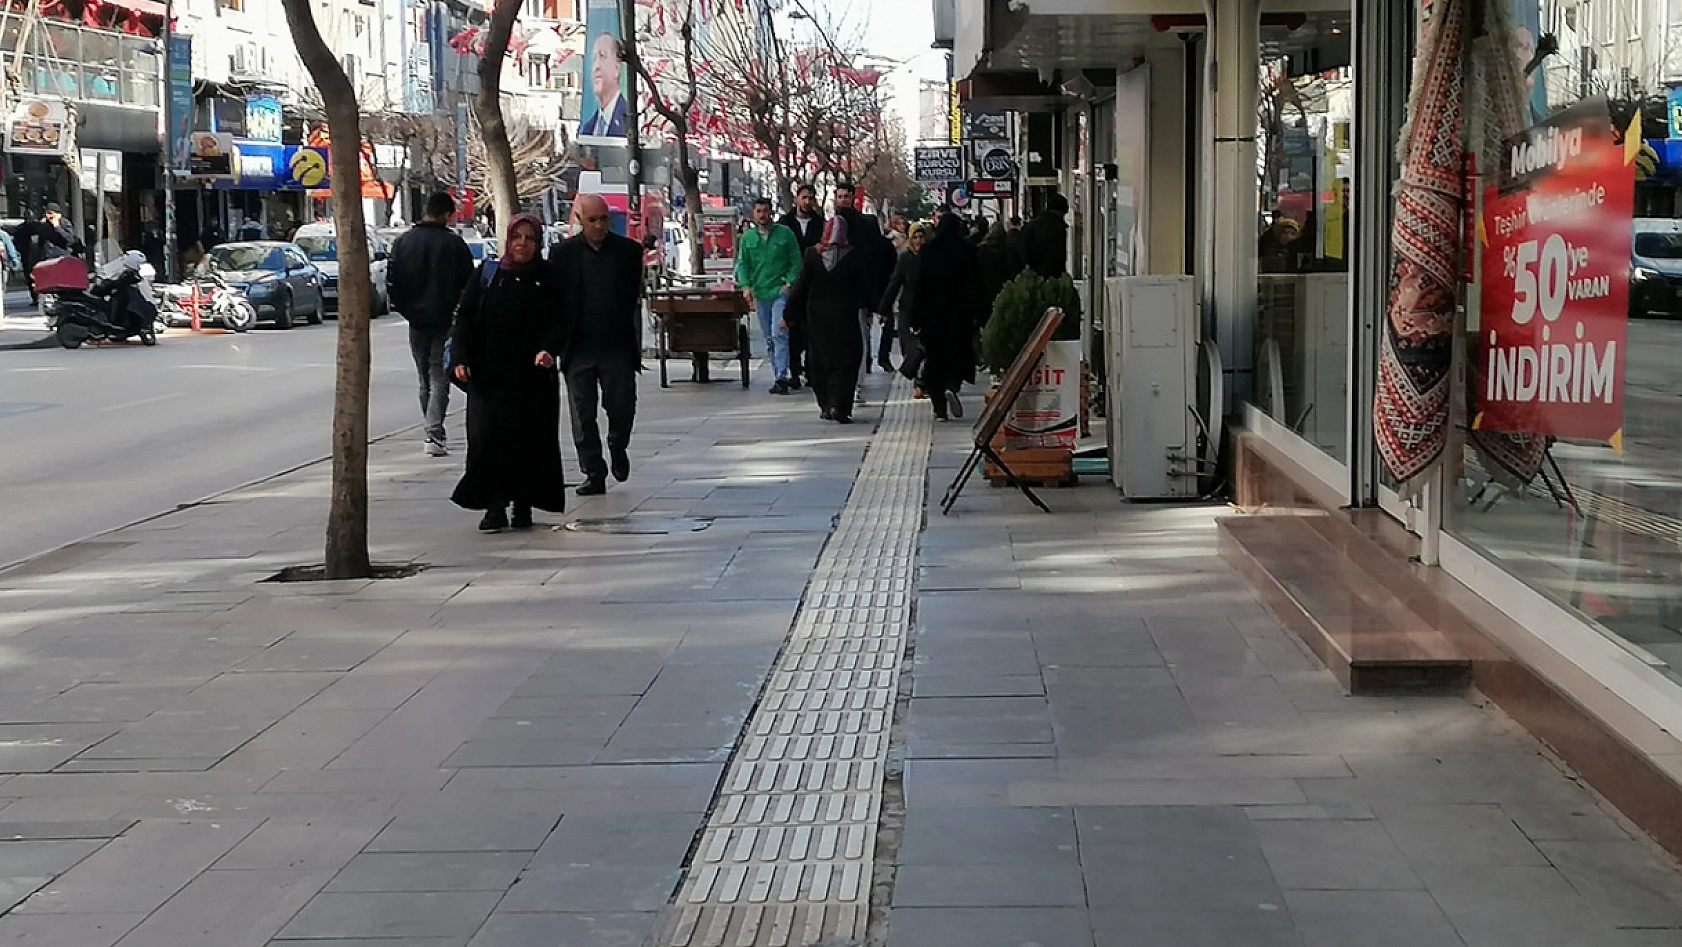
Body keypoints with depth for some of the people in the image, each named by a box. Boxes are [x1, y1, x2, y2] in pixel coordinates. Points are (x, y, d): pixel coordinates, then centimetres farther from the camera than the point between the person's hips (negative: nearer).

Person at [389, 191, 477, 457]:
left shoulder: (404, 241, 2)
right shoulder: (454, 243, -8)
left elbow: (391, 281, 1)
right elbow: (468, 283, -4)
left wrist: (404, 308, 9)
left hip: (416, 322, 3)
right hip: (444, 320, -3)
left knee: (425, 380, 15)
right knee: (439, 378, -3)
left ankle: (434, 433, 20)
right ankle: (434, 434, -15)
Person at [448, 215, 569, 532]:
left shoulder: (547, 280, 5)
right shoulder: (486, 276, 6)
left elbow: (558, 322, 0)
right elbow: (464, 318, 6)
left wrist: (548, 349, -20)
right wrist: (460, 358, -6)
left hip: (532, 375, 0)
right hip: (489, 374, 0)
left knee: (529, 441, 2)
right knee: (488, 438, -7)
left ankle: (523, 506, 13)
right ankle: (494, 507, -3)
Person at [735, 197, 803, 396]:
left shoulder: (785, 233, 0)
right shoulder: (747, 237, 8)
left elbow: (796, 261, 3)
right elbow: (742, 264, 8)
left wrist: (789, 282, -9)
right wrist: (746, 285, -7)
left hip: (780, 291, -4)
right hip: (759, 293, 4)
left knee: (779, 334, -15)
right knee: (769, 338, 8)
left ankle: (781, 377, -18)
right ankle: (779, 375, 16)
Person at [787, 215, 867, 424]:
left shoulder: (812, 255, -5)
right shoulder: (855, 256, -8)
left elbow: (800, 287, -1)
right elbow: (861, 286, -2)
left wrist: (790, 315, 5)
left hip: (817, 315, 2)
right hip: (845, 317, -2)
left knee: (819, 362, 14)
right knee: (845, 361, 2)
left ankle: (826, 407, 17)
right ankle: (840, 408, -10)